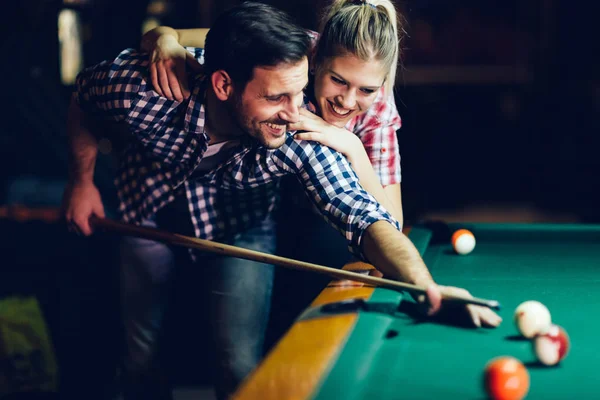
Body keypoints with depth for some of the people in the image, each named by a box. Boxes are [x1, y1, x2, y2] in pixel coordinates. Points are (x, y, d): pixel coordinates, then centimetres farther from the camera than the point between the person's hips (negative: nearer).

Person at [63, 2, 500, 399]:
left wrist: (427, 286, -65)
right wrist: (82, 179, -9)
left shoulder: (300, 139, -38)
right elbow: (84, 100, -13)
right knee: (142, 355, 11)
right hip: (147, 212, 1)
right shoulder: (140, 84, -37)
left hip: (239, 225, -1)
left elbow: (365, 218, -48)